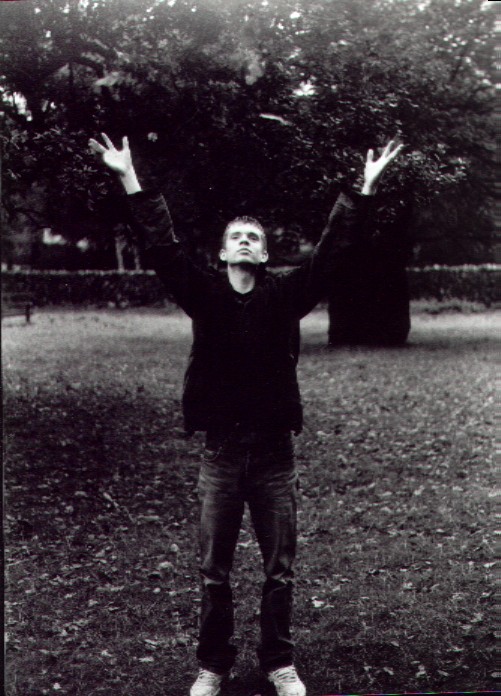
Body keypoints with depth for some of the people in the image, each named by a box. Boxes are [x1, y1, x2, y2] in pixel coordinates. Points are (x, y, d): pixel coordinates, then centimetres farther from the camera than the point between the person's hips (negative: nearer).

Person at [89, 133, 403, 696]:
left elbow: (333, 249, -2)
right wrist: (129, 179, -8)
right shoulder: (205, 295, 1)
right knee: (213, 573, 9)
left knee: (279, 571, 9)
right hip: (220, 454, 0)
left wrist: (364, 191, -6)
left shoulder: (285, 296, 2)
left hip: (274, 454, 0)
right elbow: (160, 245, -4)